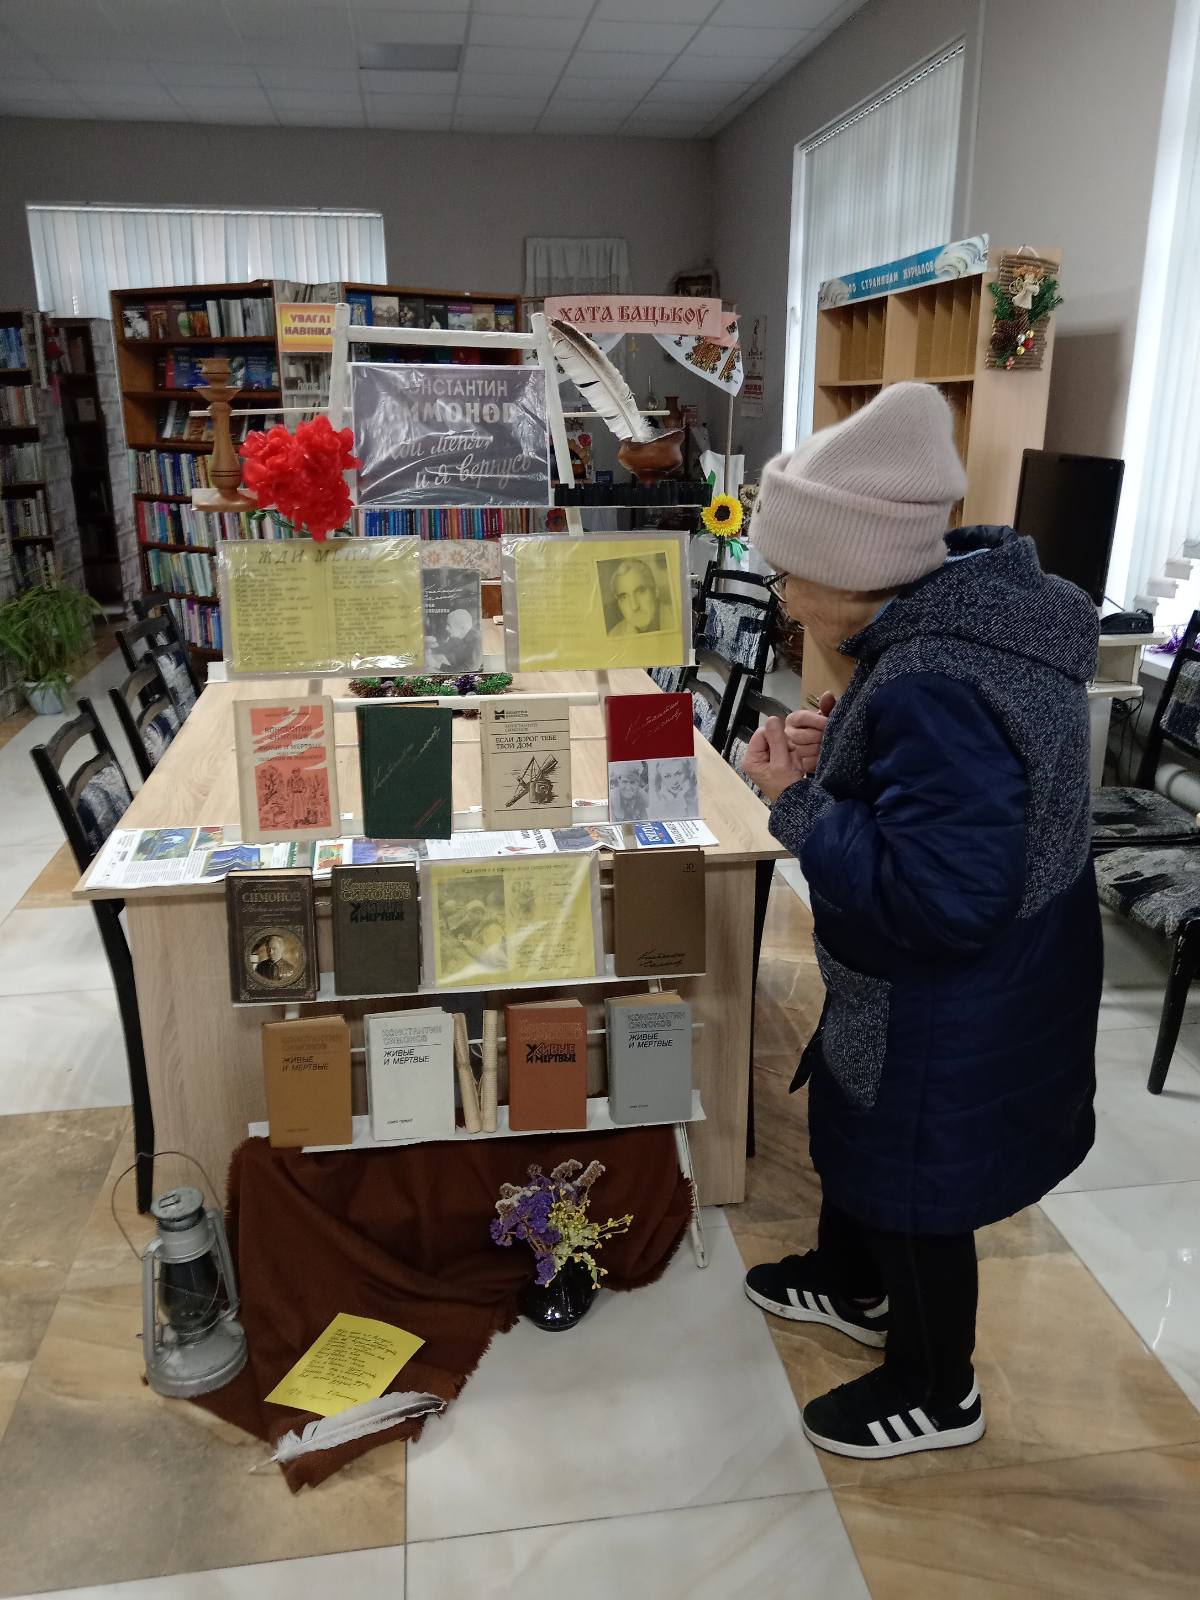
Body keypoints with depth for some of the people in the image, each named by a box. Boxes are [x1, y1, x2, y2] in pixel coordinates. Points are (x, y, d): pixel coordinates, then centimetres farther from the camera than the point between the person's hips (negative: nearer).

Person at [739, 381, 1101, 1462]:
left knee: (914, 1189, 15)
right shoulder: (976, 611, -4)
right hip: (924, 991, 10)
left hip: (953, 1009, -10)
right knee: (855, 1128, 29)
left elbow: (941, 898, -36)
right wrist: (834, 747, -8)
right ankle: (850, 1286, 57)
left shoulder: (933, 686, -36)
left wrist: (801, 799, -27)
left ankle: (935, 1394, 43)